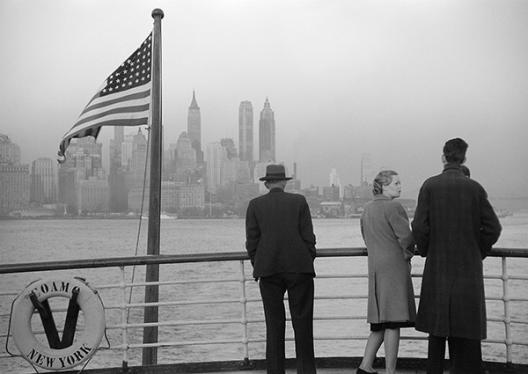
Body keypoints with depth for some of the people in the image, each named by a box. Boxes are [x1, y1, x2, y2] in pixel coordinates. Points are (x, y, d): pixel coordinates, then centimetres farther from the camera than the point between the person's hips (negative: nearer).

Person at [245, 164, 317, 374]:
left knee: (274, 324, 5)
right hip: (299, 269, -1)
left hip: (268, 270, 1)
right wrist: (309, 262, 10)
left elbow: (252, 242, 2)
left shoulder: (255, 205, 4)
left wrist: (258, 267, 12)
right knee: (302, 323, 4)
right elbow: (308, 237, 0)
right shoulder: (299, 201, 3)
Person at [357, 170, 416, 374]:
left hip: (375, 267, 8)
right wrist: (408, 254, 4)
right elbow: (406, 237, -14)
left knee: (380, 322, 14)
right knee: (393, 322, -3)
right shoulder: (393, 207, -12)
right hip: (394, 266, -8)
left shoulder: (367, 208, 14)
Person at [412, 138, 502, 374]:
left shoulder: (430, 186, -4)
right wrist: (478, 252, 10)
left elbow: (419, 227, -8)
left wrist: (425, 251, 8)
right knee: (467, 329, 6)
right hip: (469, 267, 0)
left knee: (437, 327, 9)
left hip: (438, 267, 0)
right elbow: (493, 228, -3)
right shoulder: (474, 188, -2)